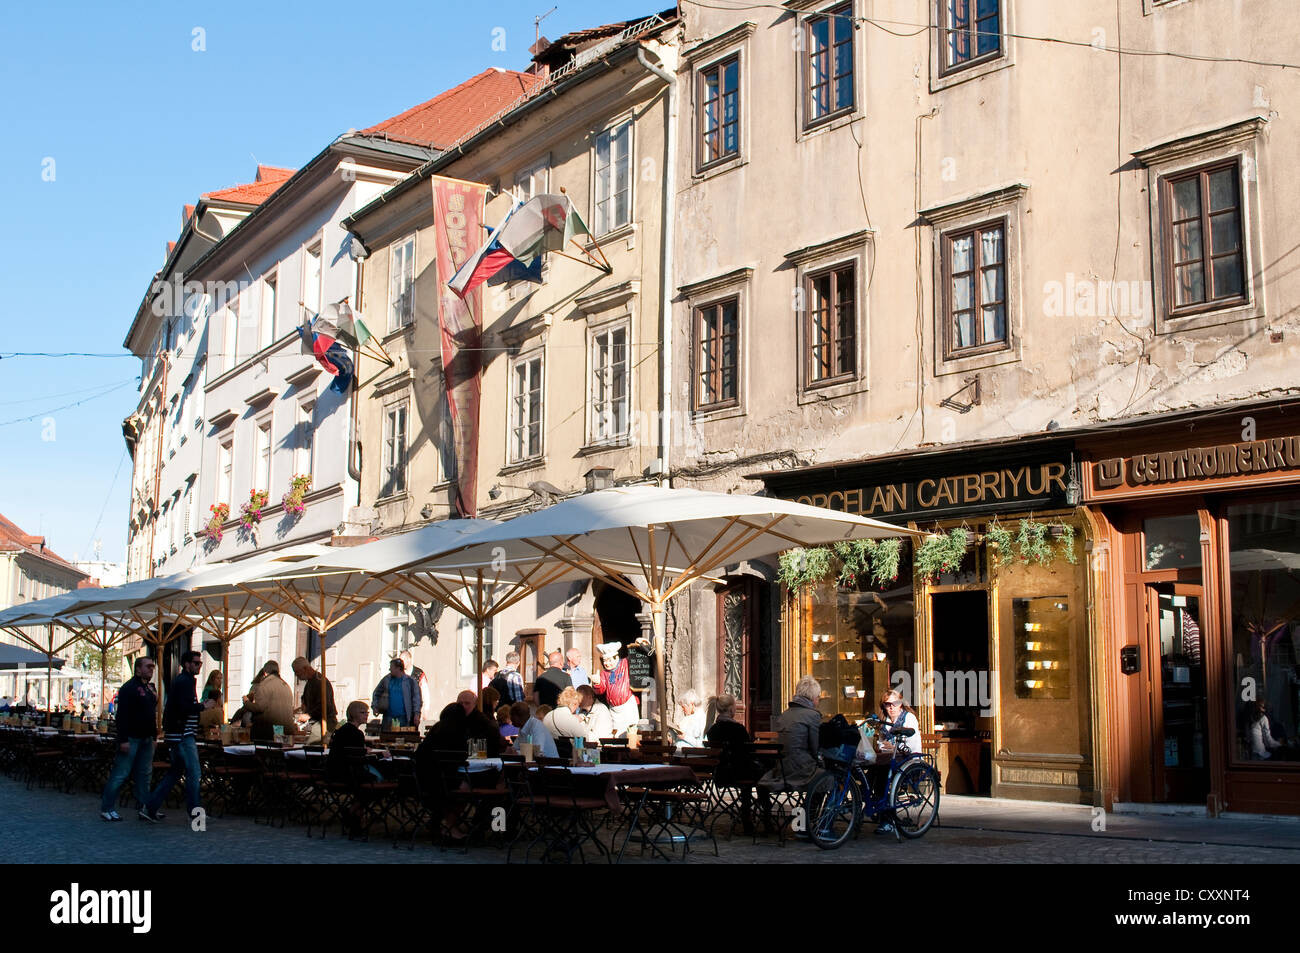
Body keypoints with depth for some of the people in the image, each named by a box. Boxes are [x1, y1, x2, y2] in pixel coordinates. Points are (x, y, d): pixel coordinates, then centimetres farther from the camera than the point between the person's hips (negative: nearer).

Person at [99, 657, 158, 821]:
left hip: (147, 739, 8)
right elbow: (122, 715, -17)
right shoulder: (129, 688, -11)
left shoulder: (150, 688, 15)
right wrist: (123, 740, -21)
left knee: (144, 774, 10)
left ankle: (143, 807, 14)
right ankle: (107, 808, 3)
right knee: (121, 774, -4)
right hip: (131, 738, -8)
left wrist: (154, 734, 15)